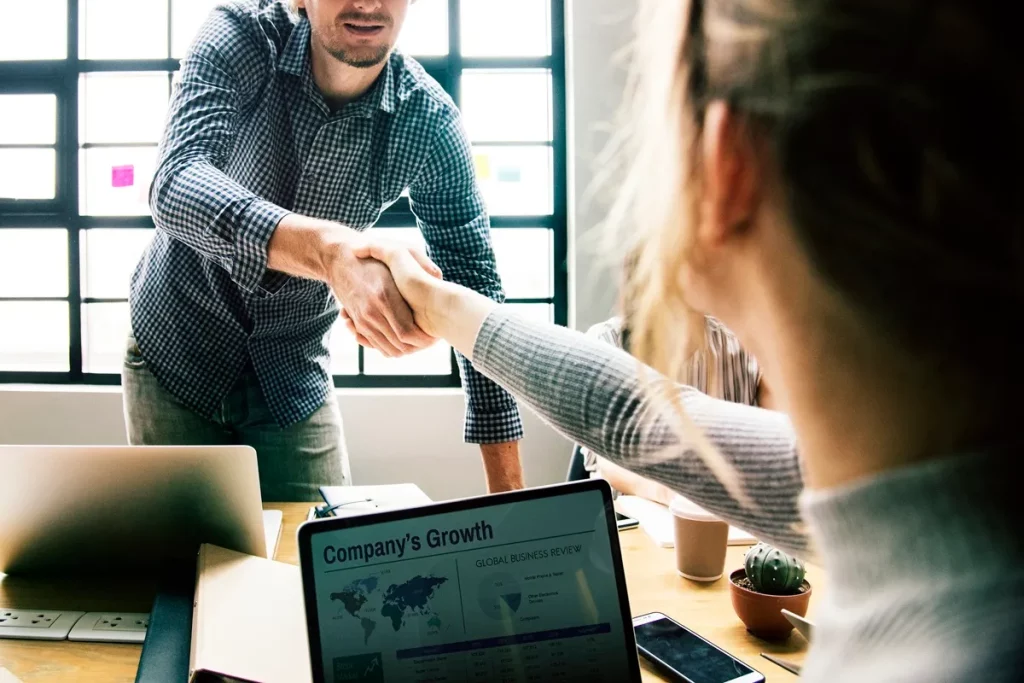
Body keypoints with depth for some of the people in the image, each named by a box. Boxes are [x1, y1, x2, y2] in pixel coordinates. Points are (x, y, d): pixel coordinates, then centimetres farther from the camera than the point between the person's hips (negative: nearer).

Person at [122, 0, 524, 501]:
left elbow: (476, 287, -13)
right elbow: (175, 186, -36)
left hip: (294, 377, 1)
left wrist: (508, 491, -17)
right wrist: (329, 248, -56)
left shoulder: (430, 122, -17)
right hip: (176, 352, -1)